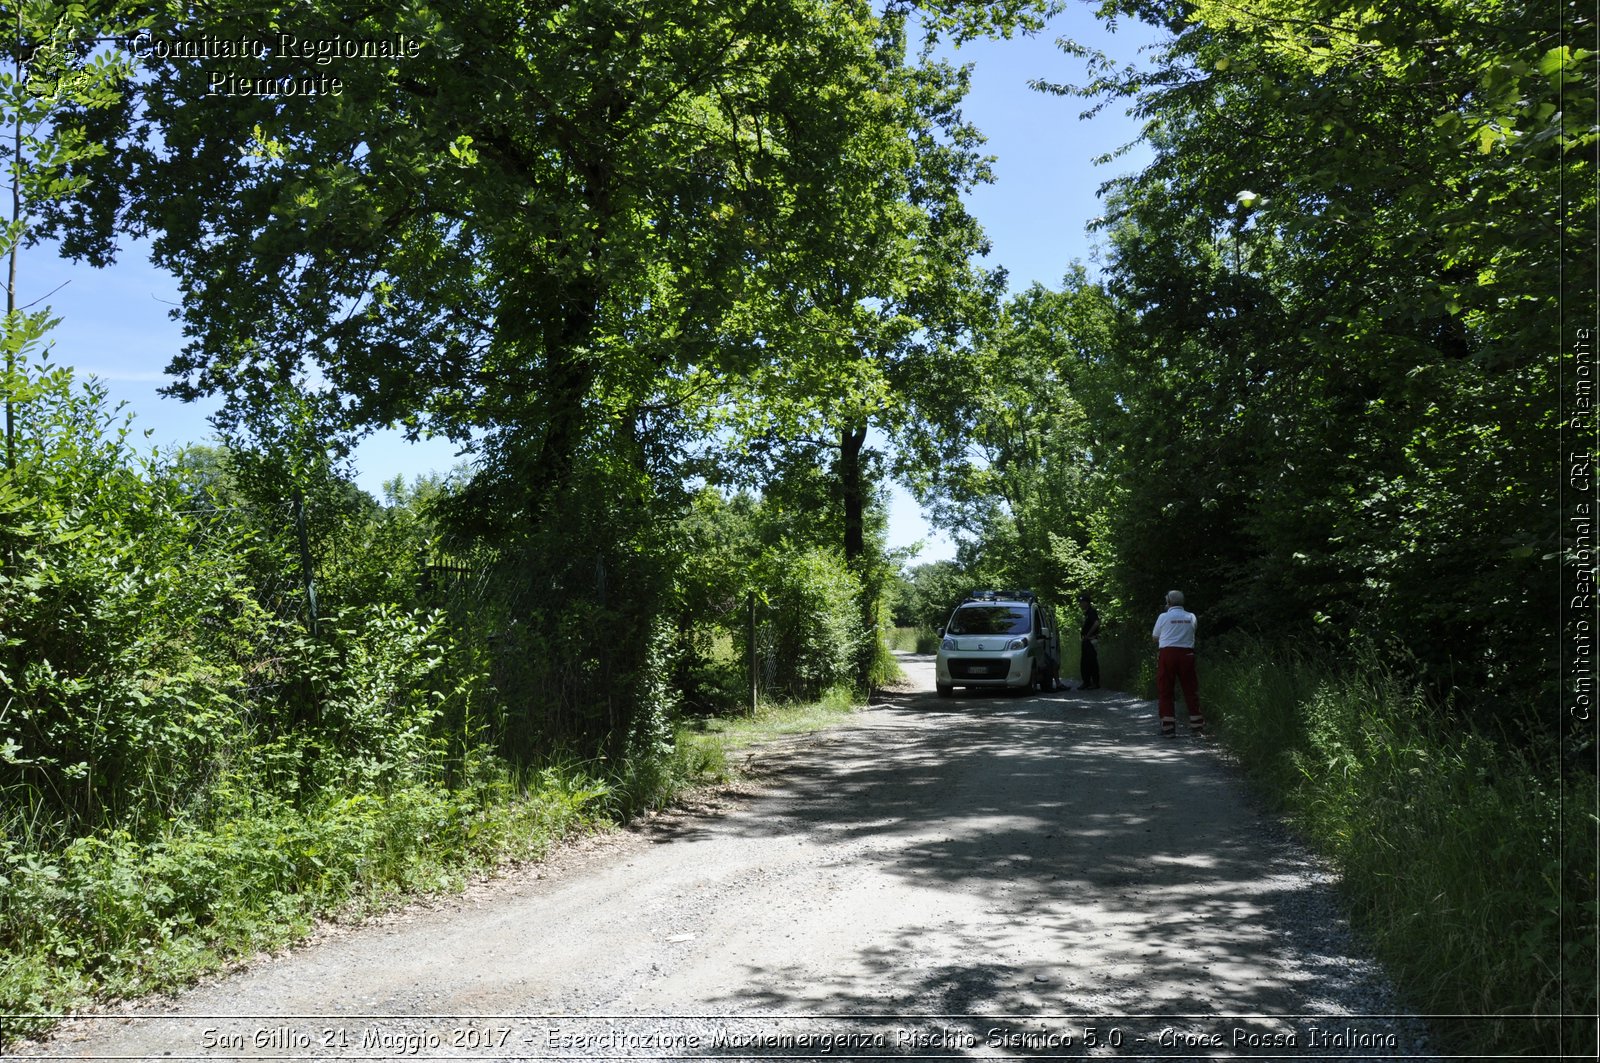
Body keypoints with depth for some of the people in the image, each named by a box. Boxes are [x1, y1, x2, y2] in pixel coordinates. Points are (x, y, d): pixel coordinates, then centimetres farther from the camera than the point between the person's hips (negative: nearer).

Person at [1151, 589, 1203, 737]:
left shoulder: (1164, 617, -1)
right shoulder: (1191, 617, 7)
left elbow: (1155, 637, 9)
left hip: (1167, 653, -2)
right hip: (1186, 653, 3)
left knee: (1165, 691, 4)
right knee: (1190, 689, 10)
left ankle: (1168, 728, 2)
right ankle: (1197, 726, 12)